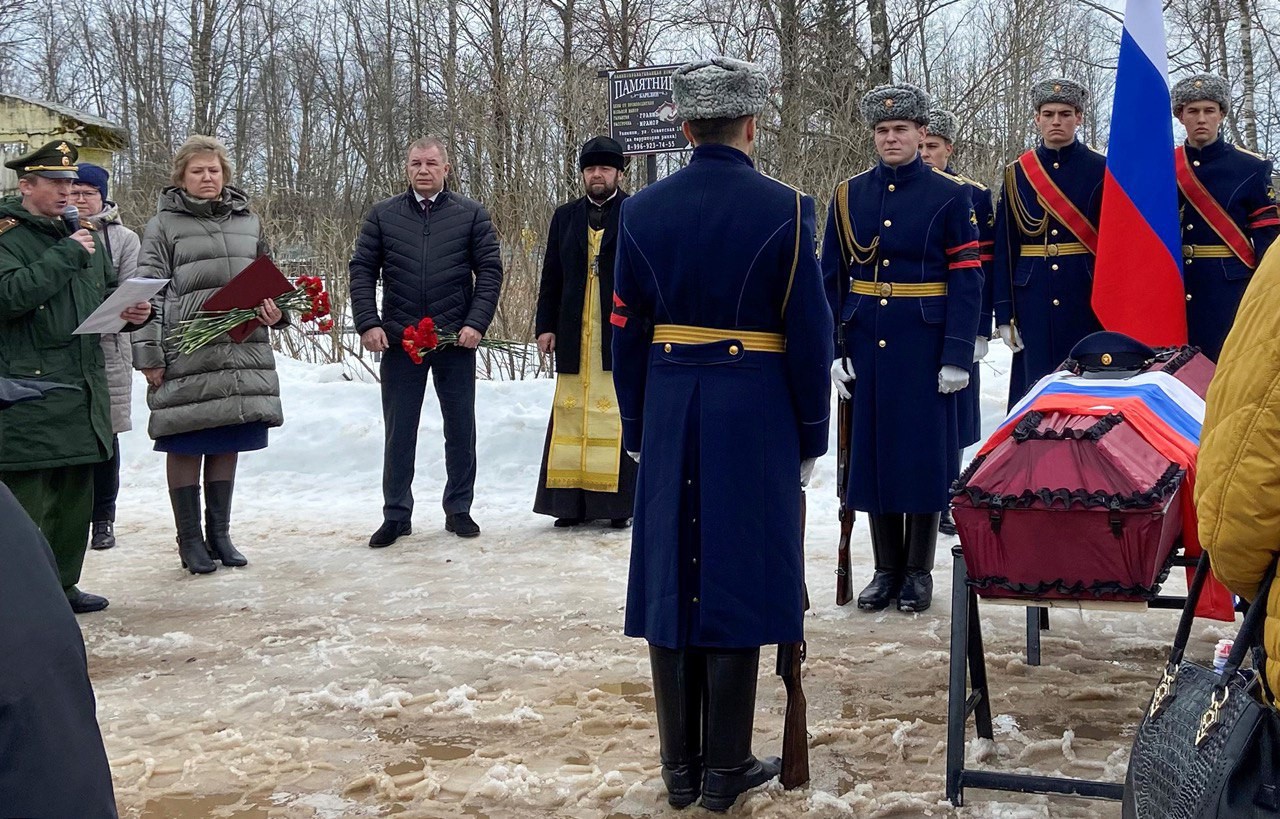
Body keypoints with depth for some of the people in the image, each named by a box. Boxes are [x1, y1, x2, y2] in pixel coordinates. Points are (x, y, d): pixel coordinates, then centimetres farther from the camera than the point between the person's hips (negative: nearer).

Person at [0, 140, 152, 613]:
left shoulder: (81, 233, 18)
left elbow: (109, 293, 25)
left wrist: (135, 312, 3)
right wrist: (64, 256, -18)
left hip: (85, 390, 8)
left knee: (76, 495, 14)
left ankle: (62, 585, 24)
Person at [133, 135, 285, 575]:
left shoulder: (247, 221, 15)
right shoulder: (164, 225, 2)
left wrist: (277, 310, 0)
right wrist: (148, 353, -9)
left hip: (243, 348, 4)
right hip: (186, 353, -4)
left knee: (227, 443, 10)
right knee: (186, 446, 1)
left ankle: (219, 534, 21)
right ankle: (190, 540, 11)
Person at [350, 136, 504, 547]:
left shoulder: (471, 215, 3)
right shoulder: (382, 215, 5)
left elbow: (490, 270, 1)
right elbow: (362, 270, 5)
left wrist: (476, 323, -9)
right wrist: (368, 324, -6)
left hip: (456, 340, 0)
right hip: (398, 340, 0)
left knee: (461, 427, 7)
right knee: (398, 429, 5)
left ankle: (459, 509, 19)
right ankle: (396, 514, 14)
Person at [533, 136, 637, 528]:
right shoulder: (565, 217, 15)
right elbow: (551, 277, 14)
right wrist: (545, 326, 7)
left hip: (621, 333, -4)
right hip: (574, 336, 4)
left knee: (620, 415, -3)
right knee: (571, 415, 3)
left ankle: (620, 501, 3)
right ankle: (573, 500, 8)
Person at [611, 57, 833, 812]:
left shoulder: (643, 212, 2)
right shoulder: (783, 209, -7)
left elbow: (628, 332, 5)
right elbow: (809, 332, -6)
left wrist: (638, 430, 14)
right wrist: (810, 438, 2)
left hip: (669, 413, 3)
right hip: (754, 415, -3)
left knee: (671, 580, 9)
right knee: (736, 581, 4)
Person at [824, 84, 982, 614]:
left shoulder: (949, 195, -2)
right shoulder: (849, 195, 6)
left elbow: (967, 278, -5)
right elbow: (830, 278, 7)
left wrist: (957, 355, -12)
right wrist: (832, 349, 0)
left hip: (924, 347, -3)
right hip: (867, 347, 3)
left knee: (925, 452, 2)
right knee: (872, 450, 7)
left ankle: (919, 571, 15)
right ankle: (886, 569, 19)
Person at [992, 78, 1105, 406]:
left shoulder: (1100, 170, 1)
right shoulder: (1017, 174, 7)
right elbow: (1004, 248, 5)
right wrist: (1004, 315, 1)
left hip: (1087, 299, -2)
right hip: (1034, 302, 2)